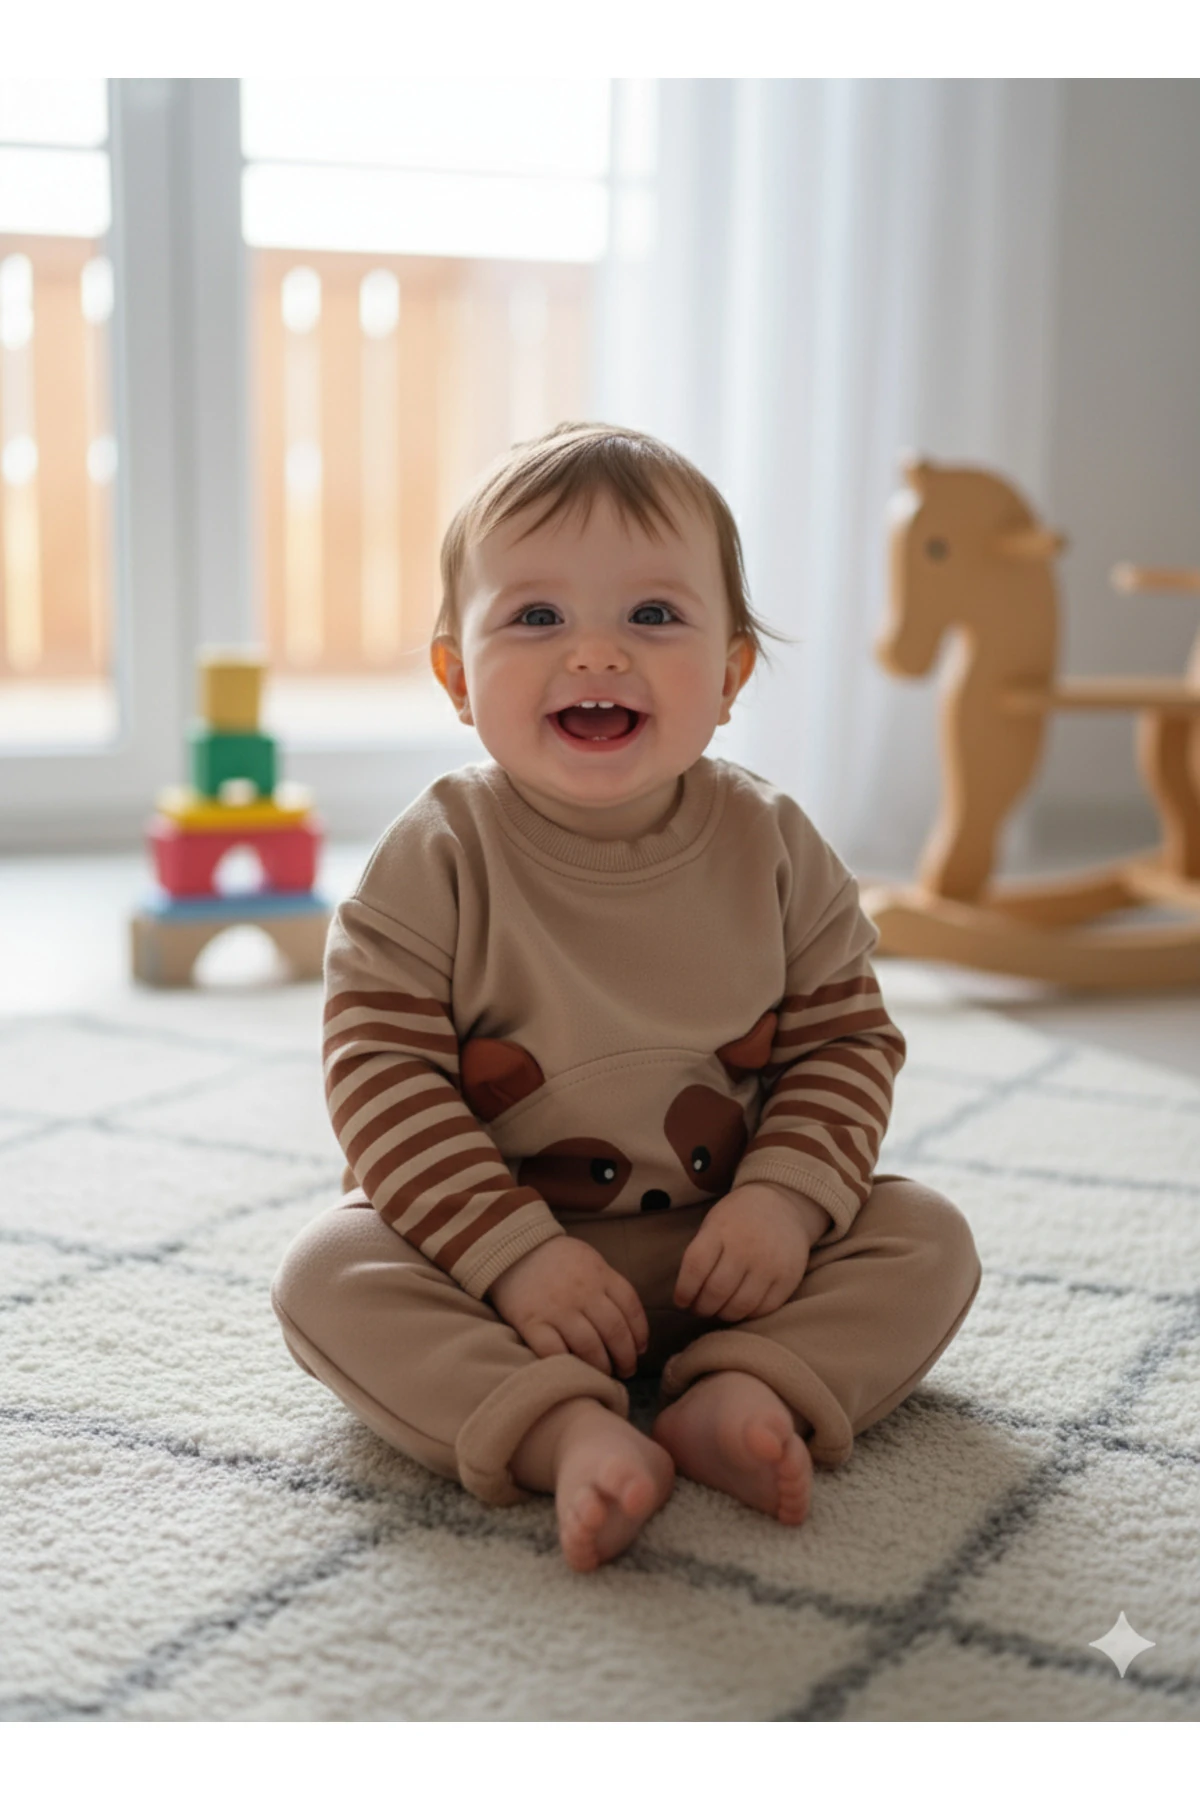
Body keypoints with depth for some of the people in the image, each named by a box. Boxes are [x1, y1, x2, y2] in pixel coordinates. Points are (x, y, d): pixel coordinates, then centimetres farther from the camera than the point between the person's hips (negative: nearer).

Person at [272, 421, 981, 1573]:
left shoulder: (772, 846, -6)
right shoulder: (436, 860, -14)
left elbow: (845, 1040, -1)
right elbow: (382, 1075, -16)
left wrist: (785, 1197, -18)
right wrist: (511, 1254, -25)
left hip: (726, 1242, 2)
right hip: (491, 1235, -2)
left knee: (926, 1238, -12)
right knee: (329, 1272, -26)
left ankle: (739, 1393, -27)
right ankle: (564, 1433, -36)